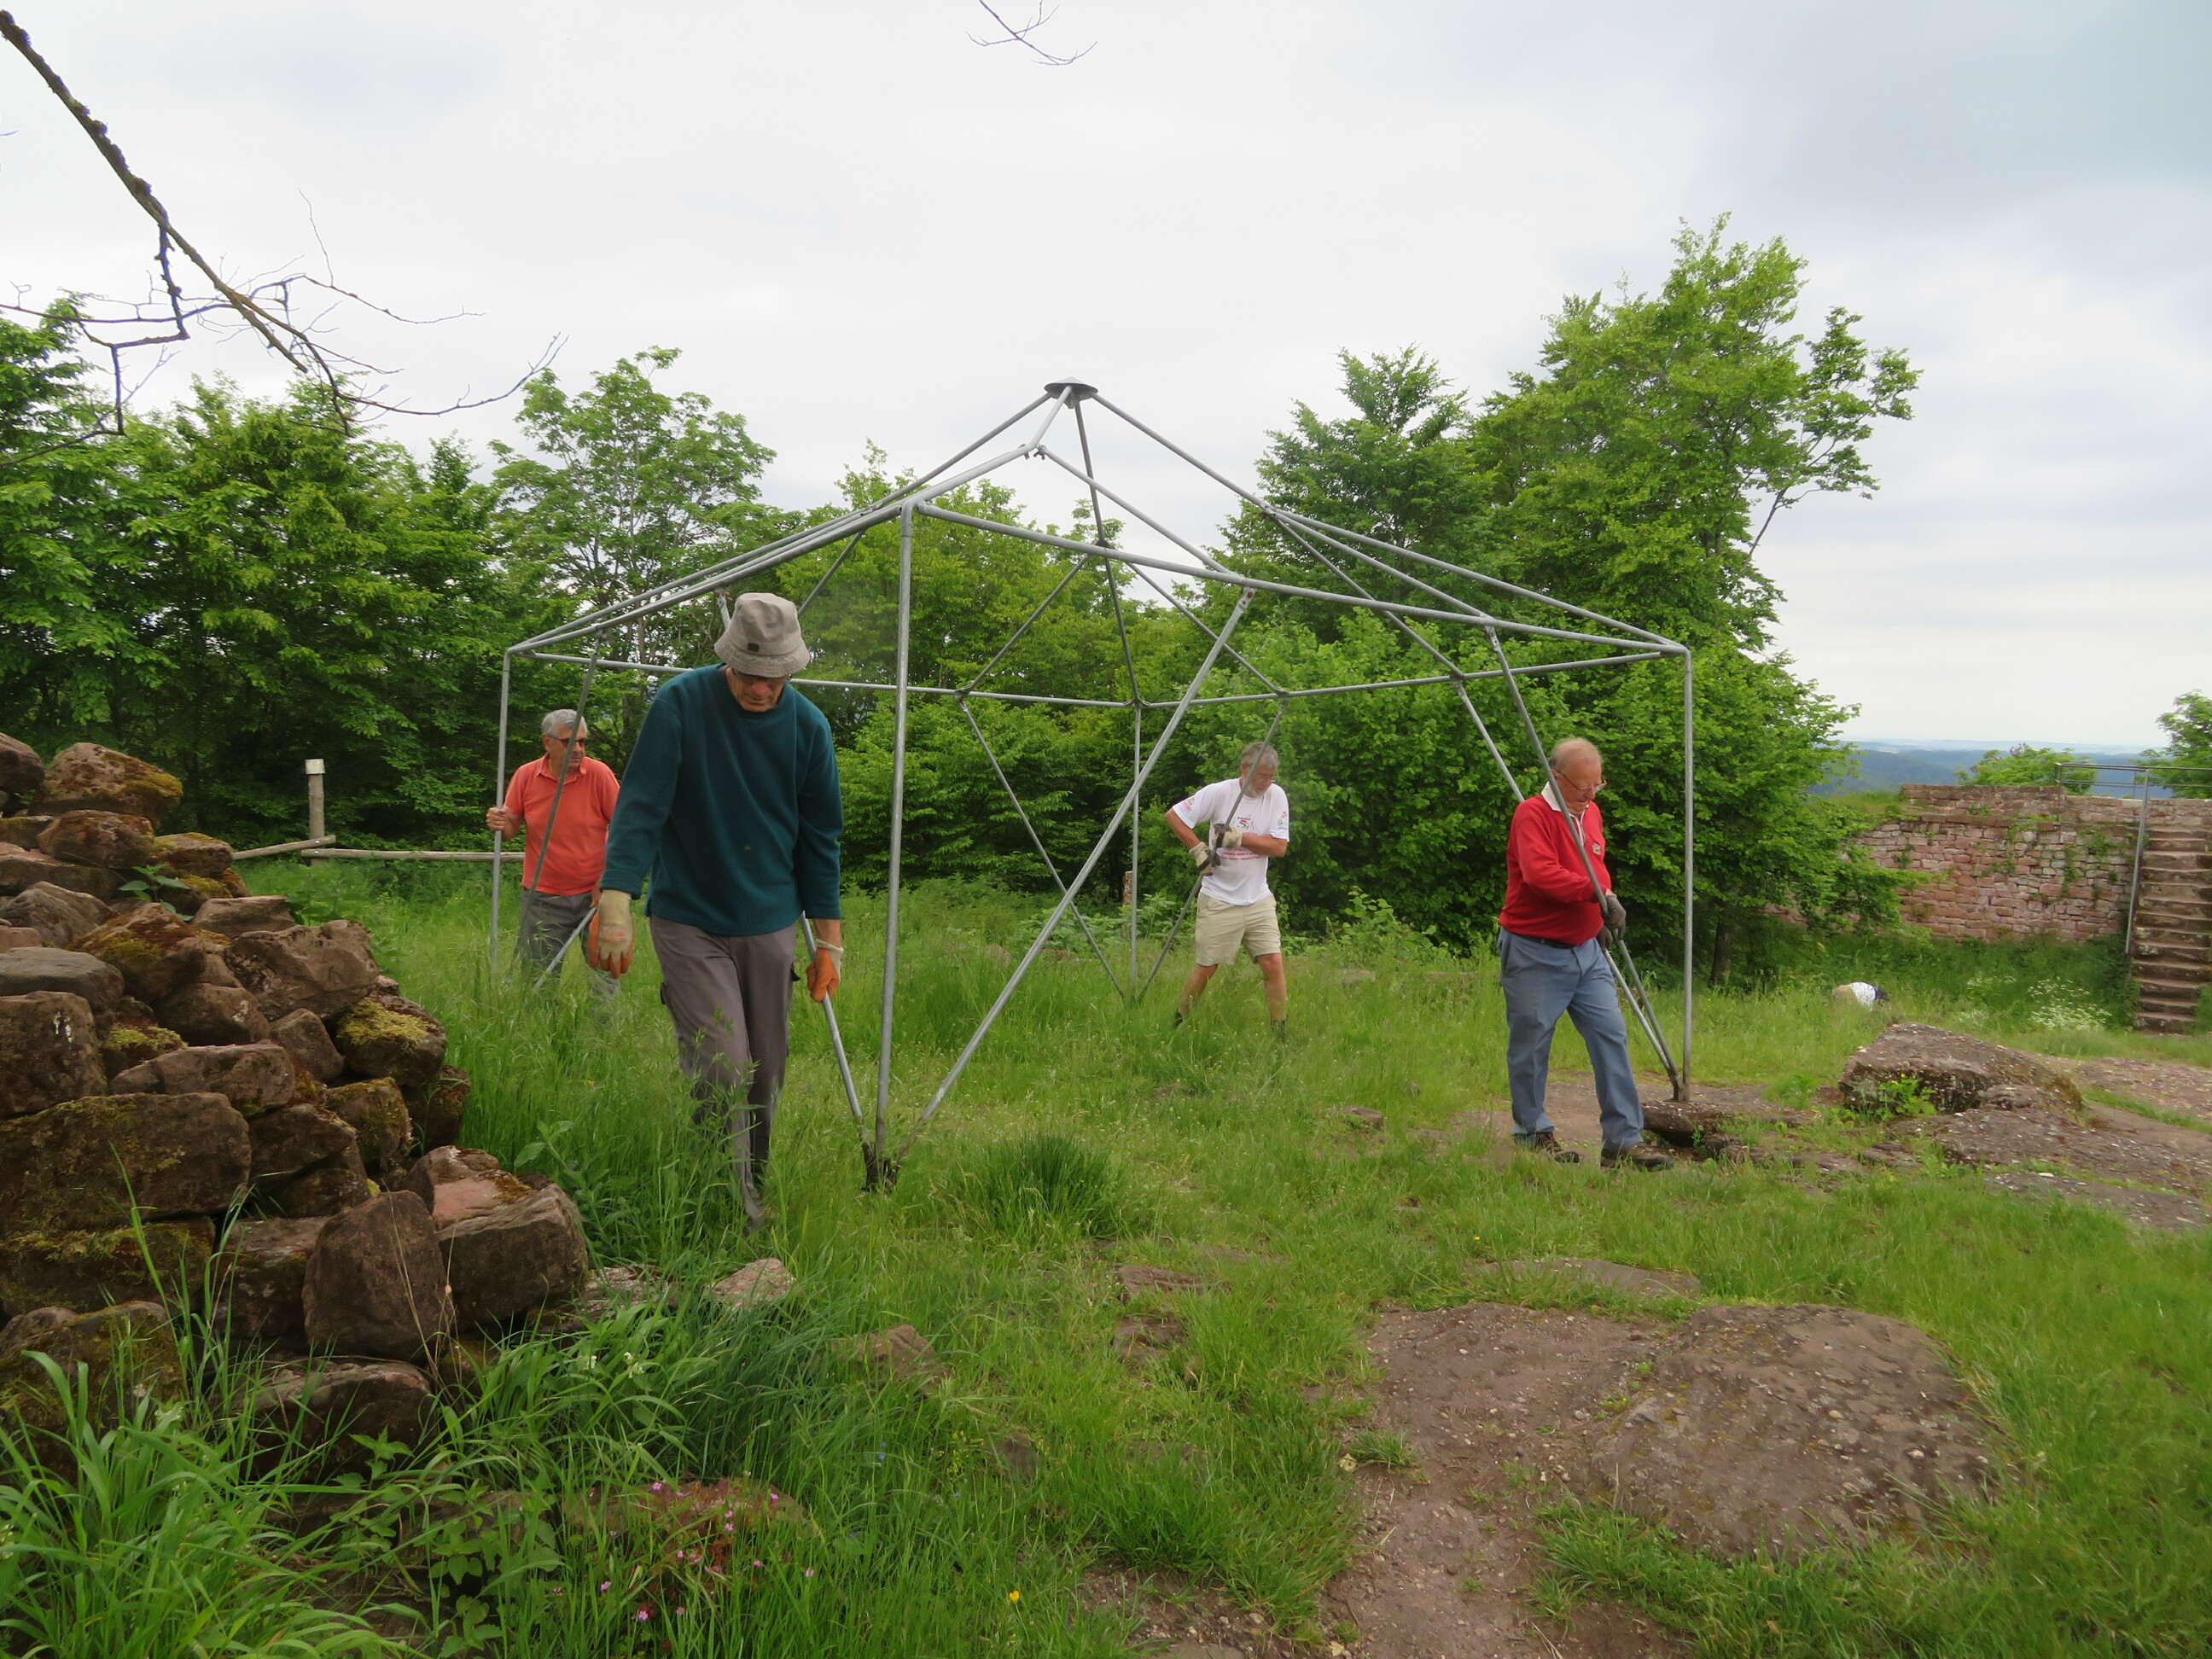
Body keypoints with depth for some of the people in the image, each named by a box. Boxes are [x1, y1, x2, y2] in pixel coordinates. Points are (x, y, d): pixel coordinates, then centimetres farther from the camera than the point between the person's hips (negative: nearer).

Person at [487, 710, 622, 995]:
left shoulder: (599, 773, -7)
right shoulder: (526, 775, -1)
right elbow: (512, 827, 8)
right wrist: (500, 824, -17)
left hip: (593, 895, -1)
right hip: (543, 896, 1)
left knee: (604, 977, 3)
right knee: (537, 981, 3)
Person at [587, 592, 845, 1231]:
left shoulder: (808, 726, -1)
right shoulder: (679, 704, -11)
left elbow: (820, 837, 6)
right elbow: (640, 809, -14)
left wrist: (829, 940, 7)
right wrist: (615, 905, -25)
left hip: (770, 926, 3)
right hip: (689, 921, -3)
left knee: (765, 1076, 10)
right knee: (722, 1073, -11)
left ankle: (756, 1196, 29)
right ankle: (737, 1221, 3)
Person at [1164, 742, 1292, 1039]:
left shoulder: (1276, 795, -1)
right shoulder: (1218, 792, -9)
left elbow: (1280, 846, -7)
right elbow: (1173, 815, -4)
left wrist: (1238, 838, -18)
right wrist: (1198, 849, -12)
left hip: (1259, 900, 3)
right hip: (1219, 900, -3)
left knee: (1273, 963, -4)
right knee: (1206, 967, 3)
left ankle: (1282, 1034, 6)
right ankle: (1177, 1024, 20)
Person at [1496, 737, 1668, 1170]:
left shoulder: (1591, 813, 12)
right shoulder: (1532, 814, -14)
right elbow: (1540, 872, -31)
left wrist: (1603, 909, 14)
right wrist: (1599, 893, -38)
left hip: (1586, 951, 7)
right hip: (1534, 954, -7)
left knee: (1612, 1037, 1)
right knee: (1530, 1046, 4)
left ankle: (1624, 1140, 5)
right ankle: (1534, 1134, 20)